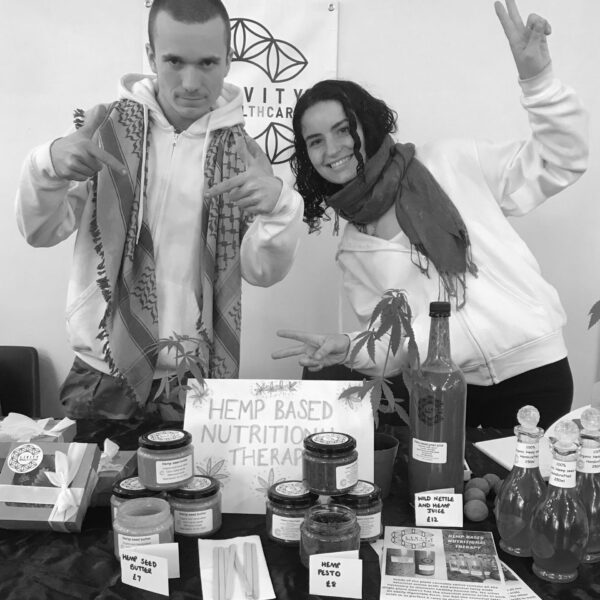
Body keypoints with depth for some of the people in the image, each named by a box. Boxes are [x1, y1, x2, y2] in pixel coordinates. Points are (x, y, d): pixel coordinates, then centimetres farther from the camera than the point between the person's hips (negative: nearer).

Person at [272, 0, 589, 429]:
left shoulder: (448, 166, -2)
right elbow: (389, 342, 8)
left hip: (531, 374, -3)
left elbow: (561, 161, 0)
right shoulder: (352, 252, 10)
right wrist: (350, 349, -13)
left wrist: (536, 79, -14)